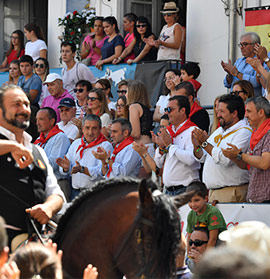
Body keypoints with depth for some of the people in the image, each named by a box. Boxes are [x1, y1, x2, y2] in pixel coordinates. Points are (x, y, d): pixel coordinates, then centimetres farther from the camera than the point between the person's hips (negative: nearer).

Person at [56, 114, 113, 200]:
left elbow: (101, 172, -15)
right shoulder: (76, 143, 17)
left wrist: (82, 169, -28)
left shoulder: (105, 146, -2)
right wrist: (66, 167, -9)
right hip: (75, 192, 5)